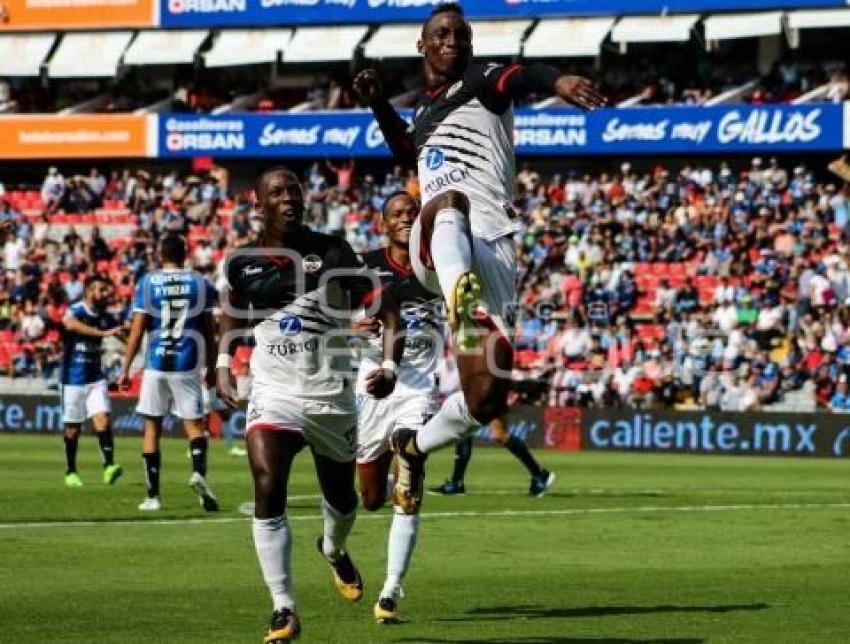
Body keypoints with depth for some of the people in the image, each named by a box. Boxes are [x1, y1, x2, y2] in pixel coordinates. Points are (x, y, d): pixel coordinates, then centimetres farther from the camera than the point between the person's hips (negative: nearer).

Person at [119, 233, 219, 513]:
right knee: (194, 424, 4)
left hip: (156, 364, 0)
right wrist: (211, 368, 16)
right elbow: (208, 332, 6)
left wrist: (126, 369, 2)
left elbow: (137, 330, -3)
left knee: (152, 427, 9)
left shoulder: (147, 283, 0)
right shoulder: (200, 283, 4)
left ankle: (153, 495, 8)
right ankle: (199, 472, -25)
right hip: (188, 364, 0)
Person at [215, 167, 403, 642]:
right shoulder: (244, 261, 1)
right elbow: (232, 316, 22)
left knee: (342, 497, 16)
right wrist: (223, 364, 7)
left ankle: (335, 550, 54)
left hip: (332, 396, 0)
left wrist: (390, 366, -20)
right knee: (268, 491, -20)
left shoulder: (332, 253, -6)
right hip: (273, 394, 0)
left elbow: (387, 312, -6)